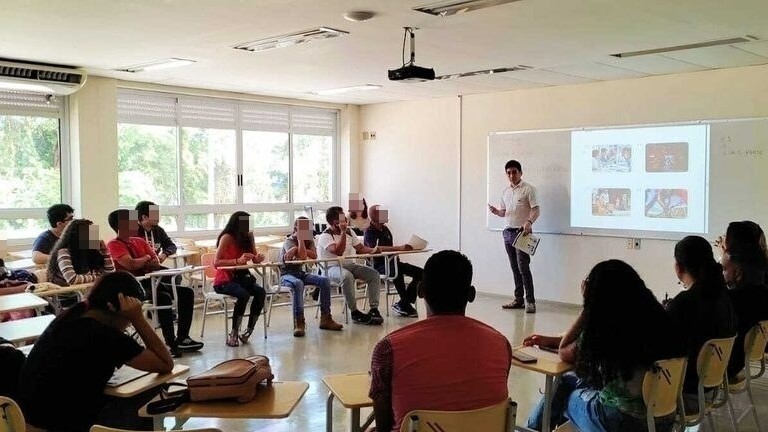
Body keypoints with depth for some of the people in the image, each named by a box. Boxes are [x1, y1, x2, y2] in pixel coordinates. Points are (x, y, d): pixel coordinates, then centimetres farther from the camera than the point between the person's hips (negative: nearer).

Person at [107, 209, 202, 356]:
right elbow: (130, 265, -21)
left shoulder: (140, 241, 16)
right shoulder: (114, 245, -7)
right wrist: (146, 258, -2)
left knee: (186, 292, -4)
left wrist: (139, 263, -10)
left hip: (150, 282, 8)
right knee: (164, 297, -34)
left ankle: (182, 338, -5)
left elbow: (156, 263, 7)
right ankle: (171, 343, -31)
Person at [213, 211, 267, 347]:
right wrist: (238, 261, -31)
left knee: (261, 292, -22)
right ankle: (233, 334, -21)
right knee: (244, 295, -33)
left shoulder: (248, 237, 5)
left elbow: (255, 259, 9)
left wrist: (258, 258, -15)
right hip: (224, 281, -6)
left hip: (240, 278, 6)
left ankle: (248, 331, -13)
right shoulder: (227, 238, -14)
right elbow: (216, 263, -20)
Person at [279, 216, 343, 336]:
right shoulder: (289, 241, -13)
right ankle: (299, 322, -37)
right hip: (286, 274, -6)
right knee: (298, 284, -40)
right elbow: (303, 256, -29)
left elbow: (314, 256, -12)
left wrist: (296, 249, -20)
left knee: (325, 281, -15)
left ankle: (325, 318, -10)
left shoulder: (309, 240, 7)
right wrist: (300, 237, -21)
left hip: (300, 273, 7)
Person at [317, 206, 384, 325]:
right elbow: (338, 251, -25)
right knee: (347, 276, -39)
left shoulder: (349, 232, 11)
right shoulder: (325, 236, -11)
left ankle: (374, 308, -15)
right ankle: (354, 312, -29)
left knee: (374, 274, -13)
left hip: (349, 265, 7)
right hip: (332, 267, -7)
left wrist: (373, 250, -11)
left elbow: (360, 248, 9)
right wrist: (343, 232, -24)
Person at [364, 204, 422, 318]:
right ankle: (406, 304, -28)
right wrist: (399, 248, -37)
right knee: (398, 271, -39)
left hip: (392, 261, 8)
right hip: (378, 265, -8)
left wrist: (403, 248, 2)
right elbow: (376, 248, -28)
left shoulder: (385, 229, 17)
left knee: (420, 272, -7)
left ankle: (401, 304, -9)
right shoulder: (369, 232, -9)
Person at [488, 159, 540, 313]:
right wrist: (496, 211, 0)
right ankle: (518, 299, 17)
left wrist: (529, 222, -30)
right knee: (514, 267, 10)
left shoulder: (528, 189, -6)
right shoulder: (505, 191, 15)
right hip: (508, 232, 7)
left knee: (523, 267, -11)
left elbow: (535, 210, -12)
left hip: (522, 232, -7)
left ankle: (530, 301, -6)